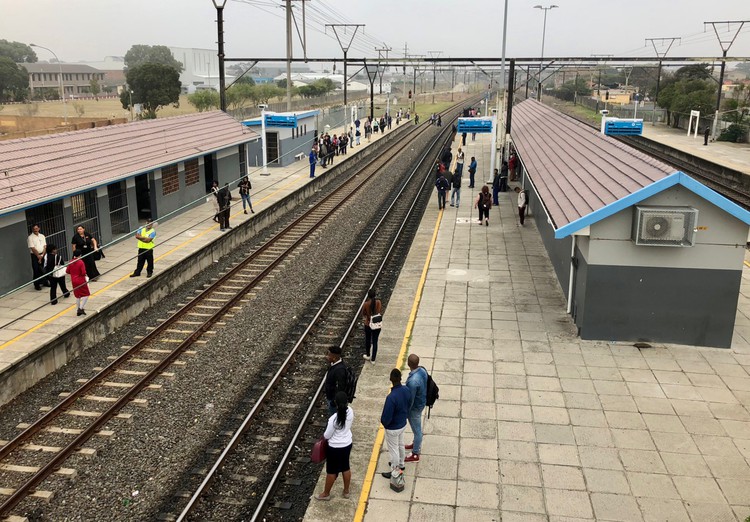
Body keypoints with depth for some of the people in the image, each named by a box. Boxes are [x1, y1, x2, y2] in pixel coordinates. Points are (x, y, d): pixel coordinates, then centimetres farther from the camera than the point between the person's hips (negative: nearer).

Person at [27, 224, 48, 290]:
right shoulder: (30, 238, -6)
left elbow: (45, 246, 4)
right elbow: (33, 248, -12)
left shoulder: (42, 236, 8)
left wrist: (42, 255, -8)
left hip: (42, 255, 4)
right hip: (35, 256, -4)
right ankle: (37, 285, 4)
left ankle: (44, 282, 21)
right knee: (36, 270, -3)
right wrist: (38, 256, -16)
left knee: (44, 269, 8)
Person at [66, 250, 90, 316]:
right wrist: (85, 275, 0)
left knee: (77, 296, 18)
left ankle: (79, 310, 24)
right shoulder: (81, 262, -18)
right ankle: (81, 308, -5)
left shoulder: (71, 262, -1)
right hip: (81, 281, -6)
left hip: (74, 281, 6)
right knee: (86, 294, 6)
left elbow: (67, 271, 5)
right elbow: (83, 273, -21)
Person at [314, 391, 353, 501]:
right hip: (347, 444, 6)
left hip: (335, 448, -6)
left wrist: (323, 435, 2)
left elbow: (327, 436, -17)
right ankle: (346, 491, 40)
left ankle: (326, 494, 33)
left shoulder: (334, 418, -32)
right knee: (346, 467, 23)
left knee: (331, 471, 14)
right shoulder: (350, 411, -16)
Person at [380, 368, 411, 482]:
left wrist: (383, 422, -5)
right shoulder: (406, 390, -15)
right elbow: (409, 406, 3)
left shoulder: (391, 397, -37)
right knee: (400, 445, 28)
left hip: (393, 428, -7)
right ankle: (400, 464, 50)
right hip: (403, 424, 7)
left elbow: (386, 417, -27)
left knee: (393, 449, 14)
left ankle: (395, 472, 32)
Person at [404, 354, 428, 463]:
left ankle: (415, 454, 30)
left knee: (416, 429, 11)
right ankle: (416, 444, 51)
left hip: (415, 407, -8)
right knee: (416, 427, 29)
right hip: (421, 402, 8)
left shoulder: (413, 381, -38)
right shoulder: (422, 370, -12)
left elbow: (410, 399, -26)